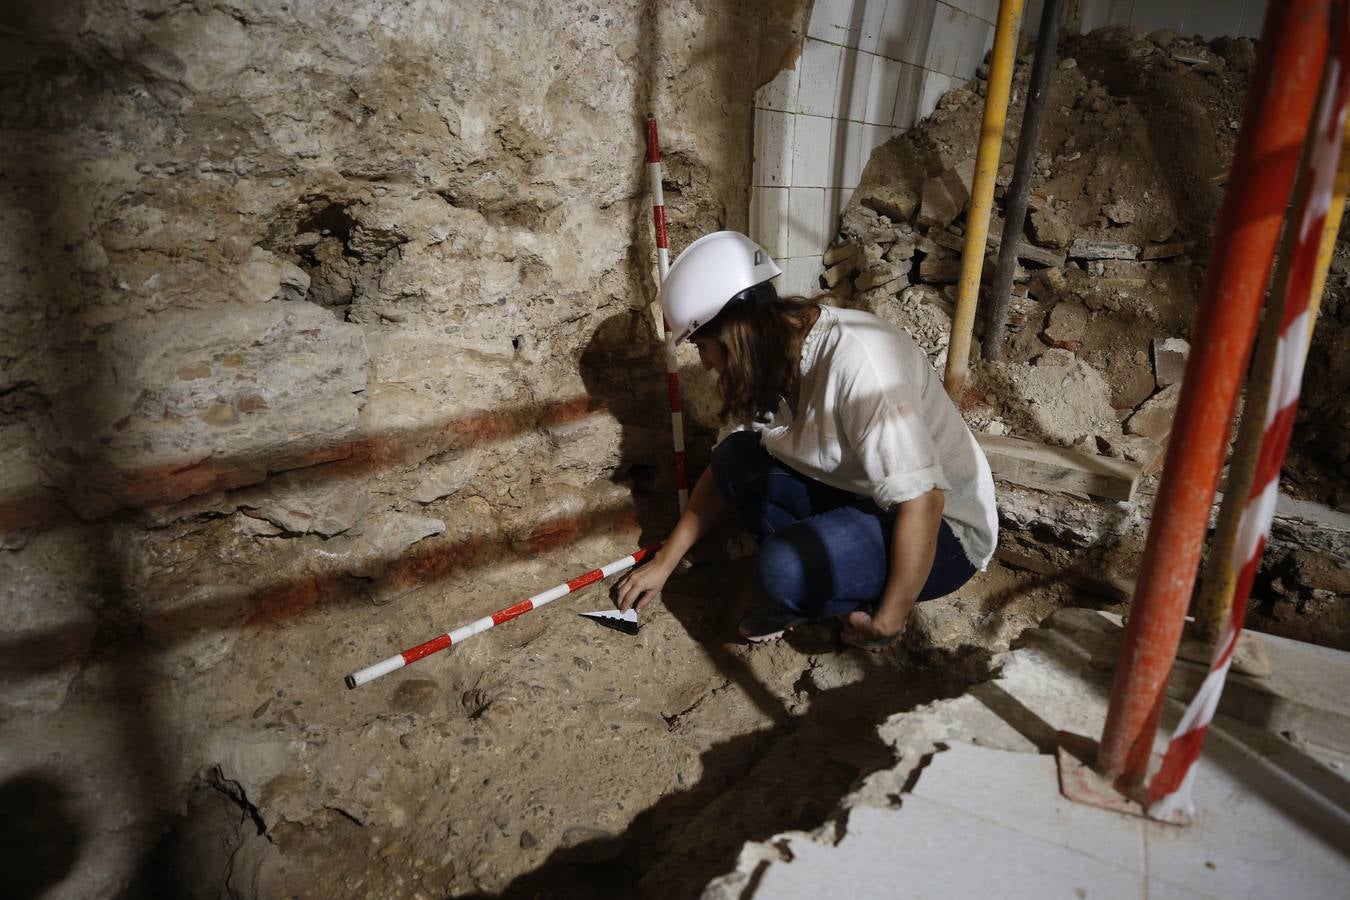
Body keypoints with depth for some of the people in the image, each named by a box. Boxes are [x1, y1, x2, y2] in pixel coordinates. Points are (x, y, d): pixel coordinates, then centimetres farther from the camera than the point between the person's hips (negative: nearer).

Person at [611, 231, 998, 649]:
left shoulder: (858, 362, -32)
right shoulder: (772, 361, -4)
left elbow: (922, 501, -32)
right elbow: (723, 470, 4)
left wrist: (886, 622, -22)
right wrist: (663, 563, 5)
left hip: (941, 528, -7)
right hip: (859, 495, 8)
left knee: (789, 567, -31)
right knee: (735, 460, -10)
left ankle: (868, 599, 0)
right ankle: (806, 581, 3)